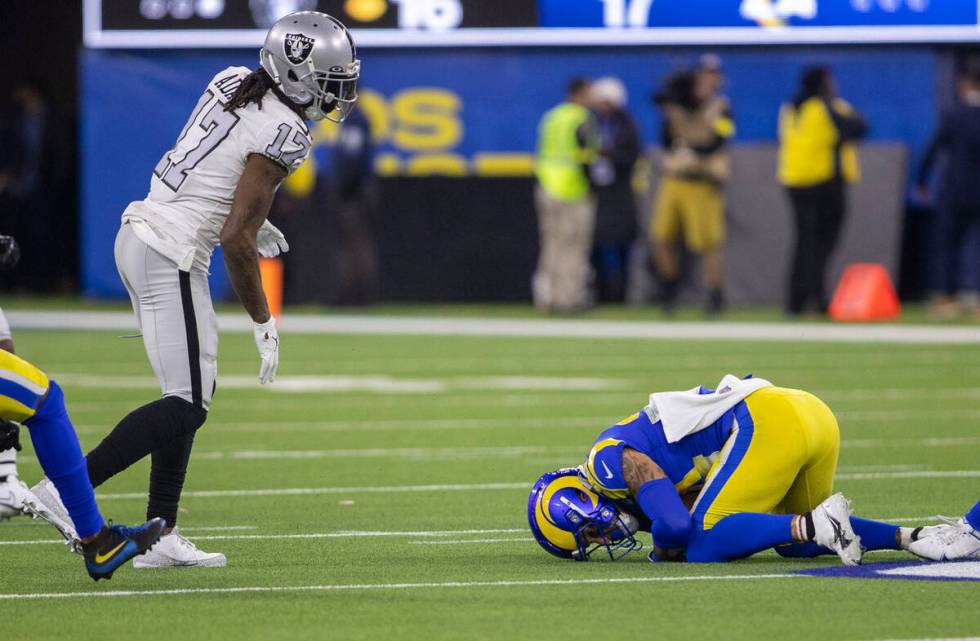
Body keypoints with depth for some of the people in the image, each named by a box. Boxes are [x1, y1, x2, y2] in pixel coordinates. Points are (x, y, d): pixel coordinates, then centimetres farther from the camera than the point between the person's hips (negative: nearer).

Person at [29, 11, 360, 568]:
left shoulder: (232, 81, 7)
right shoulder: (283, 135, -17)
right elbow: (235, 239, -18)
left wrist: (252, 218, 24)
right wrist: (264, 322, -10)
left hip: (139, 234, 10)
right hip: (173, 259, -10)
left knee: (189, 397, 13)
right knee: (188, 405, -5)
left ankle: (160, 535, 12)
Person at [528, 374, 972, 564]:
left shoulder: (613, 461, -3)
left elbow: (676, 525, -13)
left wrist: (663, 551, 7)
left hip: (767, 421, -10)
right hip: (813, 413, 10)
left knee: (705, 544, -5)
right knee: (794, 543, 25)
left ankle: (816, 525, -18)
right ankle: (911, 537, 9)